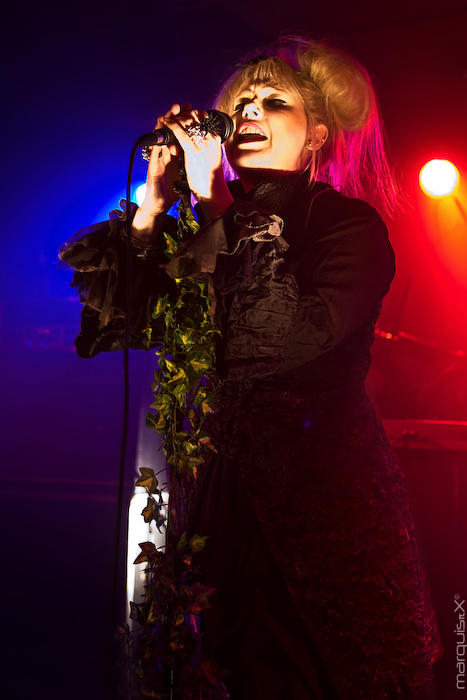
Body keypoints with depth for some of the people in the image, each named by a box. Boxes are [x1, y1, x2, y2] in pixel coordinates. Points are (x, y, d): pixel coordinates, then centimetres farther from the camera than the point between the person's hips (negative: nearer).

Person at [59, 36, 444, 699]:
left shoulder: (349, 223, -7)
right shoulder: (215, 230, 6)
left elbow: (296, 335, -25)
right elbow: (124, 316, -1)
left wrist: (216, 206, -20)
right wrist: (156, 197, -5)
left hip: (330, 482, -4)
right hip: (237, 485, 5)